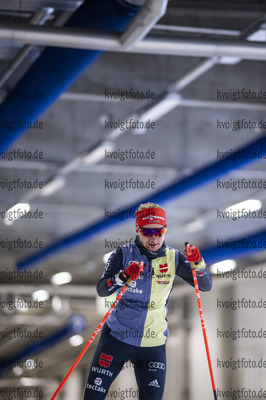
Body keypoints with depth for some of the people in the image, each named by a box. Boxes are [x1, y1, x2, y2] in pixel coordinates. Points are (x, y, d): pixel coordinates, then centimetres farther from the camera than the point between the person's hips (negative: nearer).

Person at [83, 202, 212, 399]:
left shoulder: (173, 258, 1)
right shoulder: (123, 255, -5)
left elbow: (206, 285, -4)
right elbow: (101, 290, -15)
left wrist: (197, 263, -23)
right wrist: (123, 277, -35)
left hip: (154, 344, 2)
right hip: (117, 337, -1)